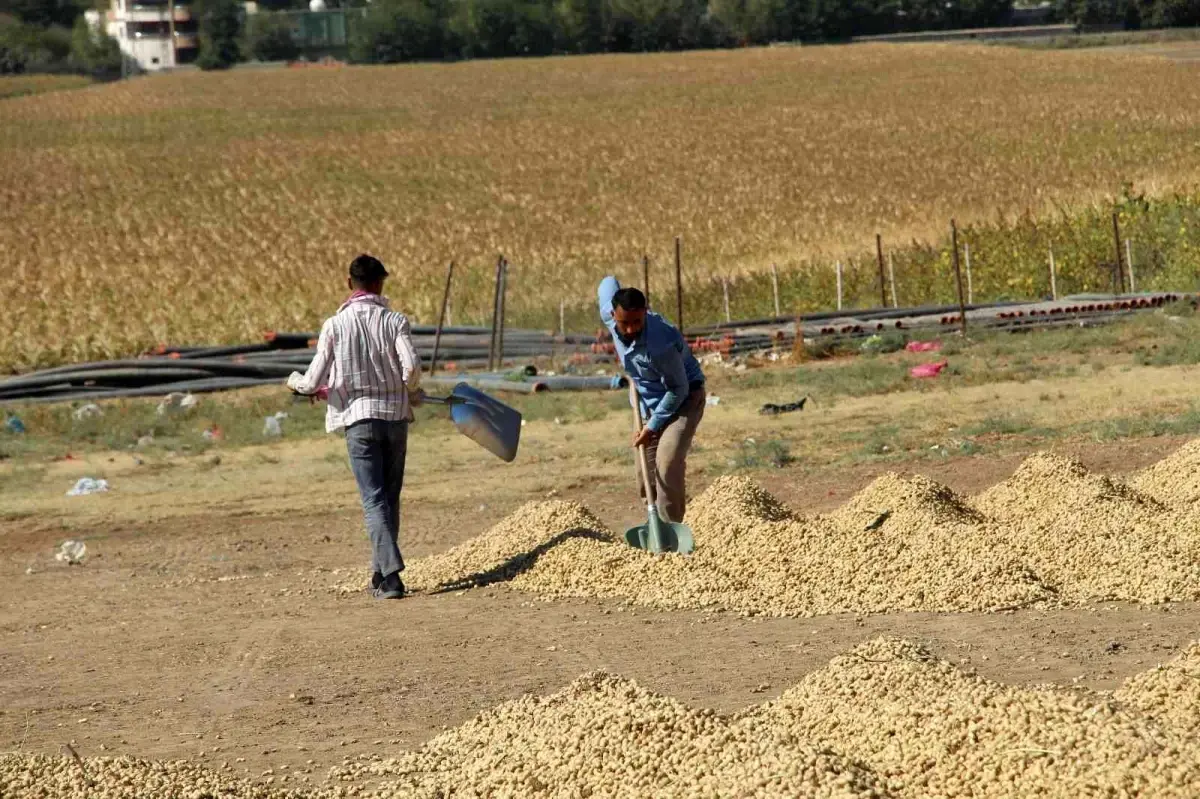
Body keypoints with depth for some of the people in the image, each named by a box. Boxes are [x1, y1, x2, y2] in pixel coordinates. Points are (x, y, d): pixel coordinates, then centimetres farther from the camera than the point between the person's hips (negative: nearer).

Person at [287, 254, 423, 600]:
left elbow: (313, 383, -3)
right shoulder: (395, 321, -1)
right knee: (390, 497, 15)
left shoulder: (335, 325, -2)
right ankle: (380, 573, 21)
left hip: (358, 418, -2)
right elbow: (411, 367, -14)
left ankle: (390, 574, -19)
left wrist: (295, 381, 21)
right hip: (396, 416, 2)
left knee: (374, 500, -5)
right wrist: (412, 393, 8)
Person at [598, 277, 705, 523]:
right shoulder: (609, 315, -19)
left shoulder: (661, 344, -38)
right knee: (646, 474, 9)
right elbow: (608, 282, 7)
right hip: (649, 403, 7)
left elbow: (678, 390, -24)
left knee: (667, 462, -25)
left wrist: (652, 426, -20)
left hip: (683, 399, -7)